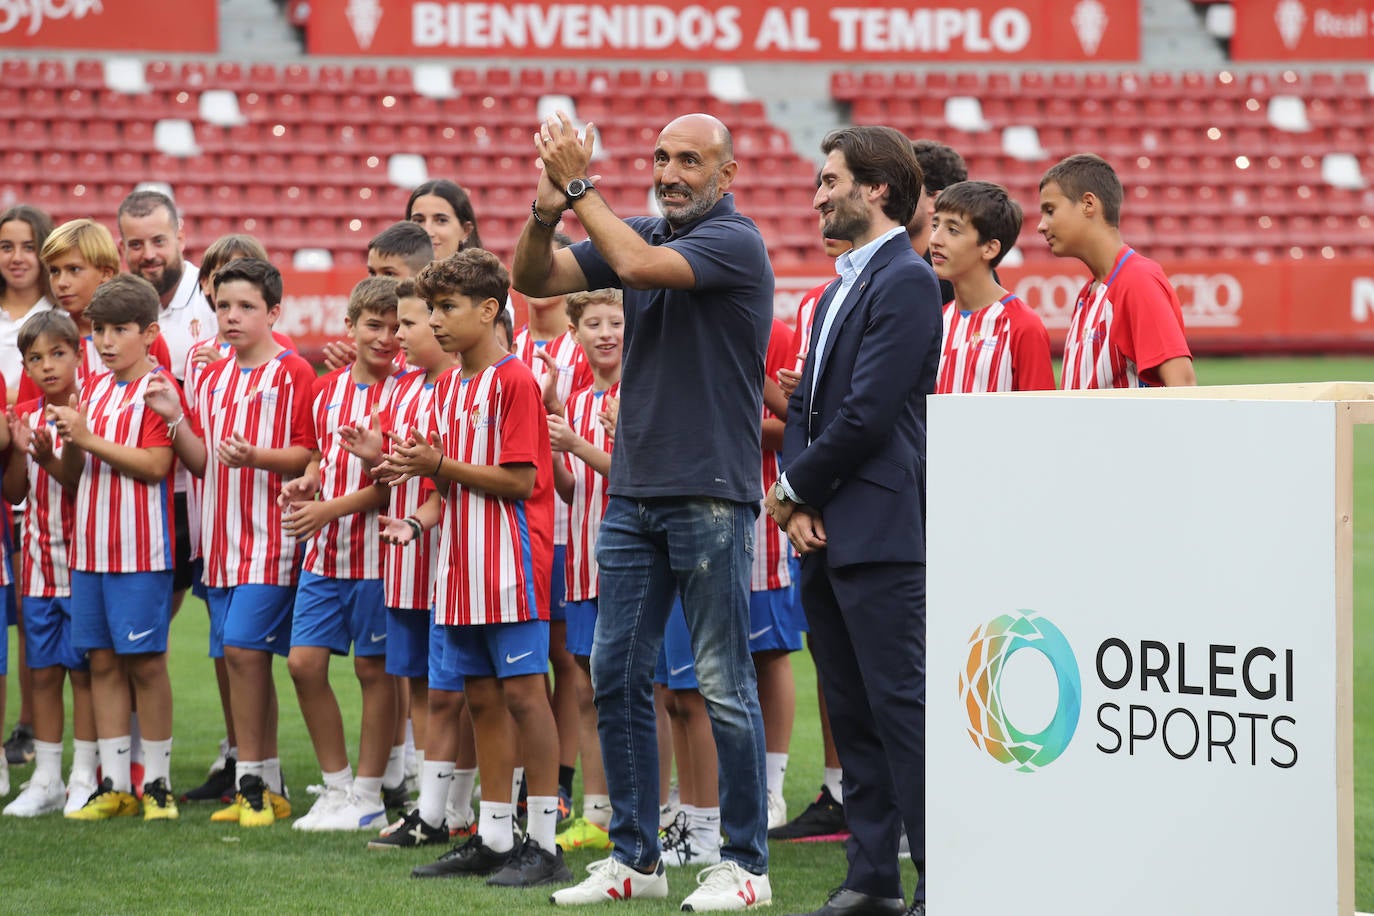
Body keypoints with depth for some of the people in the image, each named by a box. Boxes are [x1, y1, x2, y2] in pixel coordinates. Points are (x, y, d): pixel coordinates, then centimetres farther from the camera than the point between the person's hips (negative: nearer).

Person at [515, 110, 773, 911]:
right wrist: (546, 212, -13)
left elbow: (638, 267, -25)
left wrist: (581, 188, -17)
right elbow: (536, 280, 6)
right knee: (617, 675, 8)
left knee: (725, 685, -2)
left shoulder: (736, 242, -10)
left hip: (711, 493, -7)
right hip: (634, 489, 8)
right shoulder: (639, 233, 13)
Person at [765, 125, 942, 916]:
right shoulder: (844, 285, 19)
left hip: (881, 534, -10)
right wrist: (797, 499, 2)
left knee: (901, 705, -9)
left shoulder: (907, 281, -12)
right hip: (828, 535, 10)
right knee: (853, 710, 11)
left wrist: (795, 490, -7)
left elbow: (867, 414, -18)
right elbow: (807, 402, 18)